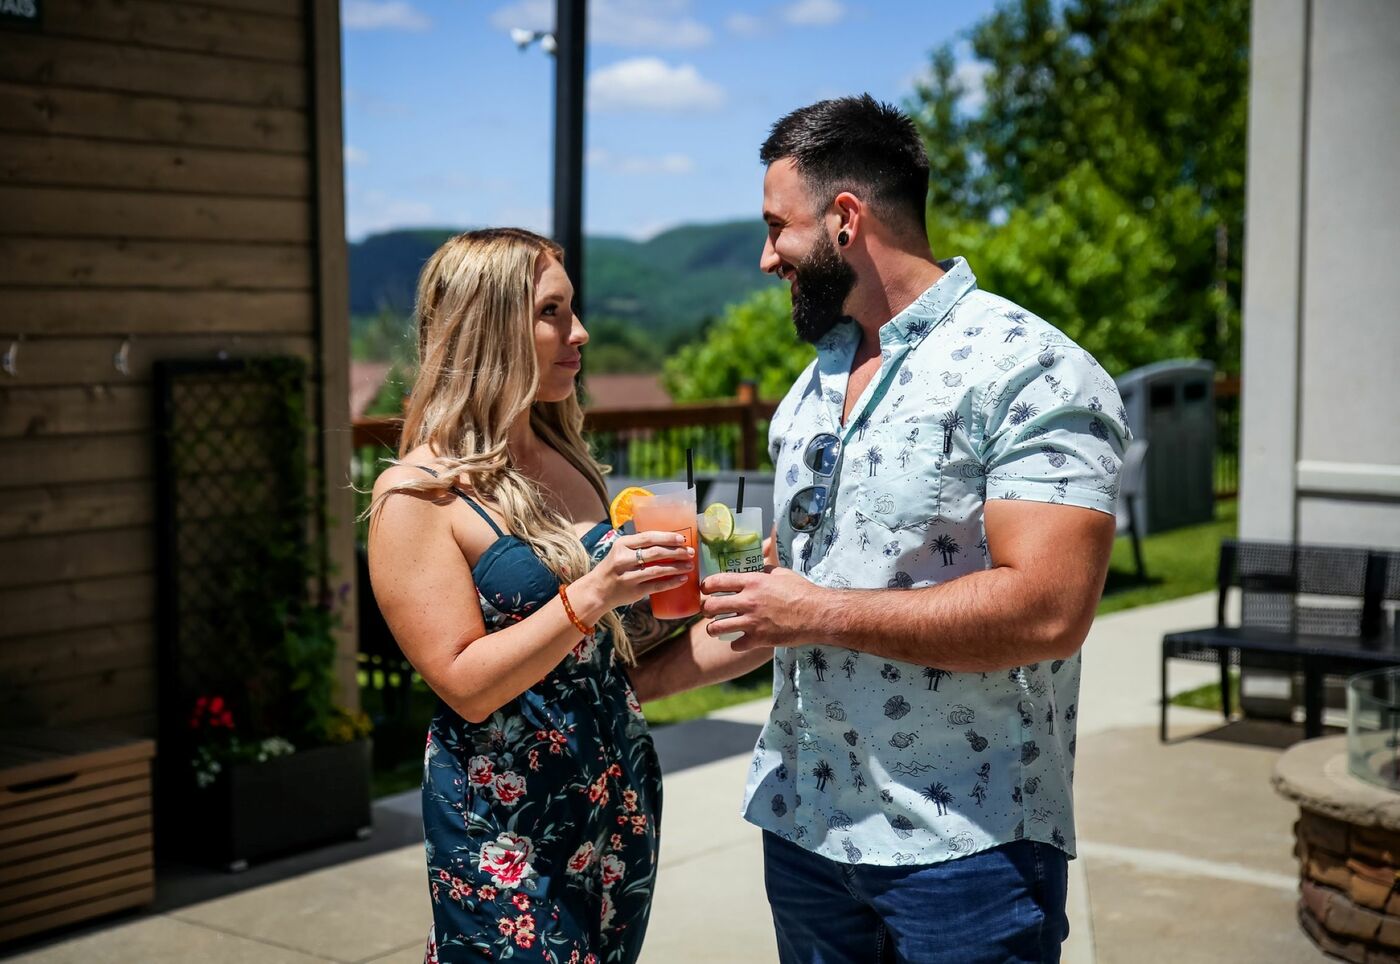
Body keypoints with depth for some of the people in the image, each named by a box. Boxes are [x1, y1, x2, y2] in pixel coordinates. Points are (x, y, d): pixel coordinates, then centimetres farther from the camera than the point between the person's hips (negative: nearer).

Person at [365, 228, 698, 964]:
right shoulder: (417, 495, -13)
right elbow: (465, 684, -18)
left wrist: (653, 576, 1)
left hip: (621, 803, 6)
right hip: (505, 829, -6)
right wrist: (592, 595, -27)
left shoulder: (567, 462, 7)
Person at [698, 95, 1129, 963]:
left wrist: (820, 615, -19)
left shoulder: (1031, 372, -14)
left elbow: (1046, 614, -24)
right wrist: (742, 573, 0)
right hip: (801, 823, 7)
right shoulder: (815, 380, 13)